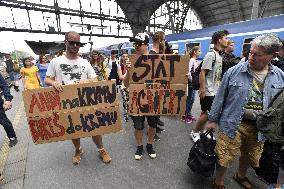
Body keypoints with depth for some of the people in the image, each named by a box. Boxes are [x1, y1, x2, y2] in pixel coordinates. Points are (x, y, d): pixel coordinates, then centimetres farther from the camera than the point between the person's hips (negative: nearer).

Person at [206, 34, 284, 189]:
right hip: (232, 124, -4)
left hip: (259, 127, 4)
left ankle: (241, 176, 55)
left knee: (250, 157, 24)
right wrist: (212, 119, -4)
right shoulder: (234, 71, -11)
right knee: (223, 157, 3)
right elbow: (220, 97, -6)